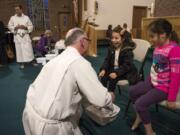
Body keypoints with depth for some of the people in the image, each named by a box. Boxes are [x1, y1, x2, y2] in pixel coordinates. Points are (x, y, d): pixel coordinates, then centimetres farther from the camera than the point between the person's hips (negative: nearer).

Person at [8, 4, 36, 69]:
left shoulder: (26, 17, 3)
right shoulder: (12, 18, 4)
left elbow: (31, 26, 5)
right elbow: (9, 26, 6)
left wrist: (25, 27, -13)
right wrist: (16, 27, -11)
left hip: (25, 36, 0)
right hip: (17, 36, 0)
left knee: (29, 50, 0)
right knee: (19, 50, 2)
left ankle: (32, 61, 11)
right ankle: (21, 63, 13)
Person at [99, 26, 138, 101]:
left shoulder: (127, 50, -18)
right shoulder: (111, 48, 3)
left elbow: (126, 65, -23)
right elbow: (107, 60, 4)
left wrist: (117, 73, -34)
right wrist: (103, 69, -14)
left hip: (126, 72, -6)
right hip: (113, 69, 6)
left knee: (112, 78, -29)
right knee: (103, 77, -17)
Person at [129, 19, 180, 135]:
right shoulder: (158, 46, 1)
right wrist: (149, 80, 18)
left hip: (164, 87, -9)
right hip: (153, 82, 9)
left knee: (140, 104, -17)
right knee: (133, 91, 15)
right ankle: (140, 116, 36)